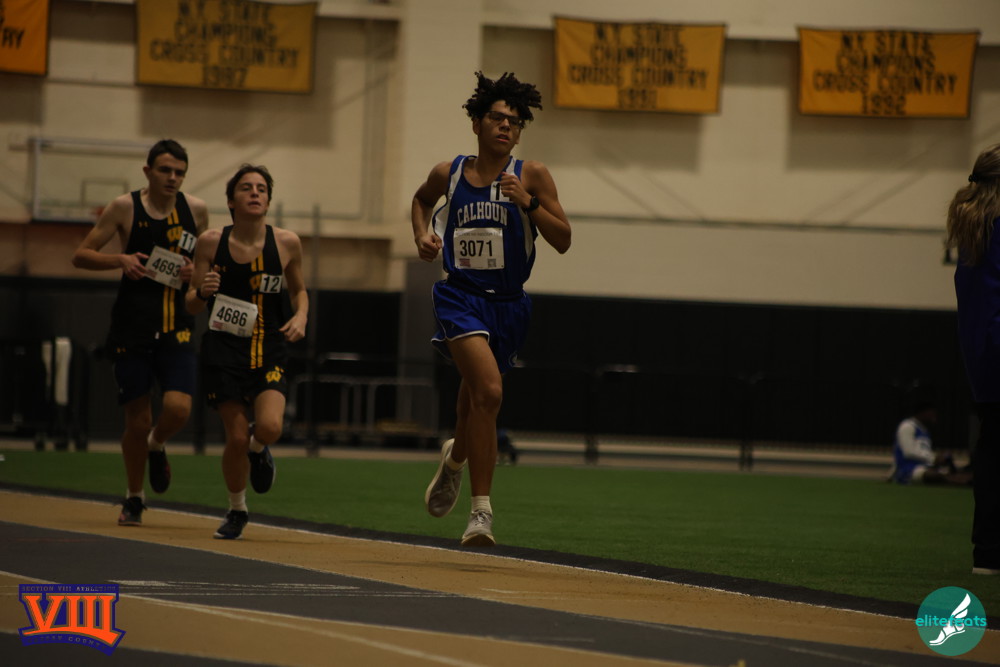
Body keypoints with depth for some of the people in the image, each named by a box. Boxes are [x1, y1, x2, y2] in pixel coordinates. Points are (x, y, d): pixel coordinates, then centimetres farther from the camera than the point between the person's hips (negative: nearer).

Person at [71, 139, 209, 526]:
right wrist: (120, 260, -19)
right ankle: (134, 498, 25)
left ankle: (157, 446, 19)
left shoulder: (196, 210, 4)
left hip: (176, 330, 2)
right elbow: (81, 255, -1)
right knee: (137, 419, 2)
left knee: (178, 407, -17)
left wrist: (197, 271, -4)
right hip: (132, 330, -2)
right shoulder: (125, 208, -4)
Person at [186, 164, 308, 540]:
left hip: (269, 350, 0)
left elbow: (298, 289, 16)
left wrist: (301, 316, -4)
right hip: (224, 350, 0)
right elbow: (192, 305, 4)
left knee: (269, 427, -23)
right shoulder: (211, 242, -4)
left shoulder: (286, 243, -2)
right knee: (236, 438, -4)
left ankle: (258, 449, 17)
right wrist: (202, 291, -18)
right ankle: (237, 511, 23)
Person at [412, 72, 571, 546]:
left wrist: (528, 203, -18)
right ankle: (481, 508, -20)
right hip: (461, 295, -2)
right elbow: (422, 200, 27)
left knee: (476, 399, 14)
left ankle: (455, 458, 50)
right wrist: (422, 235, 8)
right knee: (489, 391, -23)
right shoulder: (449, 174, 4)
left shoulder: (530, 176, -1)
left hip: (508, 303, 2)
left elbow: (562, 241, -5)